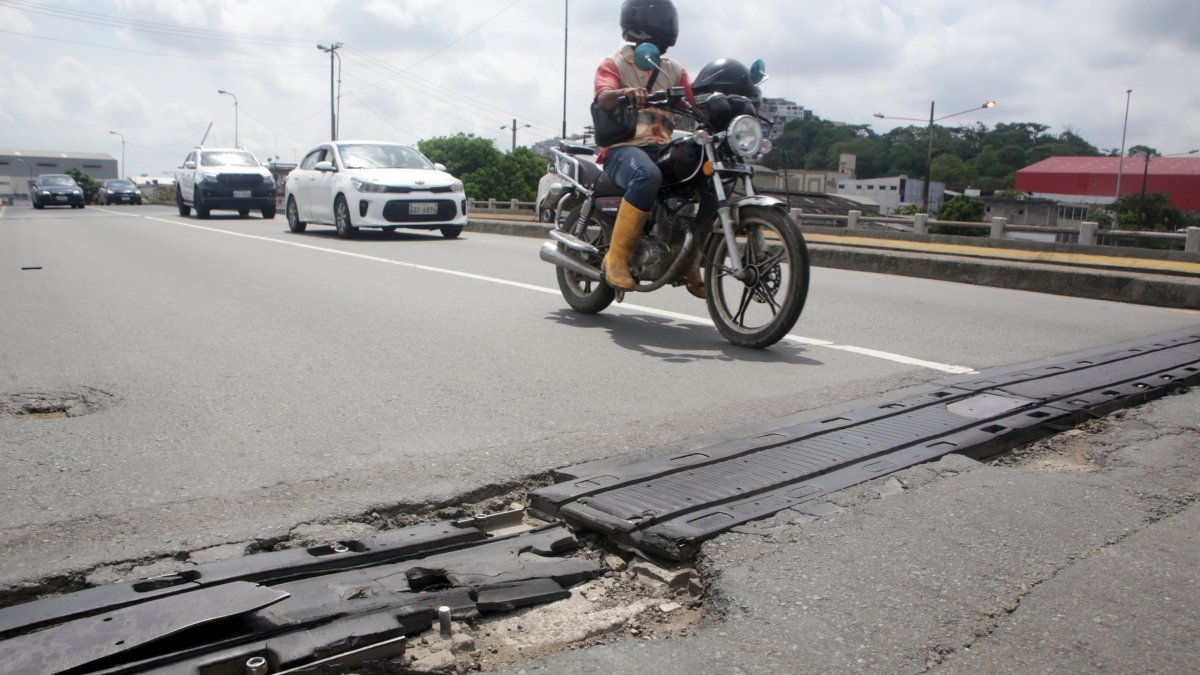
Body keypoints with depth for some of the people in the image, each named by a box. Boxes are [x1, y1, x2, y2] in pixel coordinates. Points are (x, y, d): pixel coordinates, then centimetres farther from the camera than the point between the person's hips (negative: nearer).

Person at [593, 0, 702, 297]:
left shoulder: (673, 70, 23)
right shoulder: (613, 64, 8)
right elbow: (604, 98, -13)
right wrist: (626, 93, -36)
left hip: (663, 149, 6)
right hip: (624, 147, -6)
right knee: (648, 176, -39)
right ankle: (616, 257, -31)